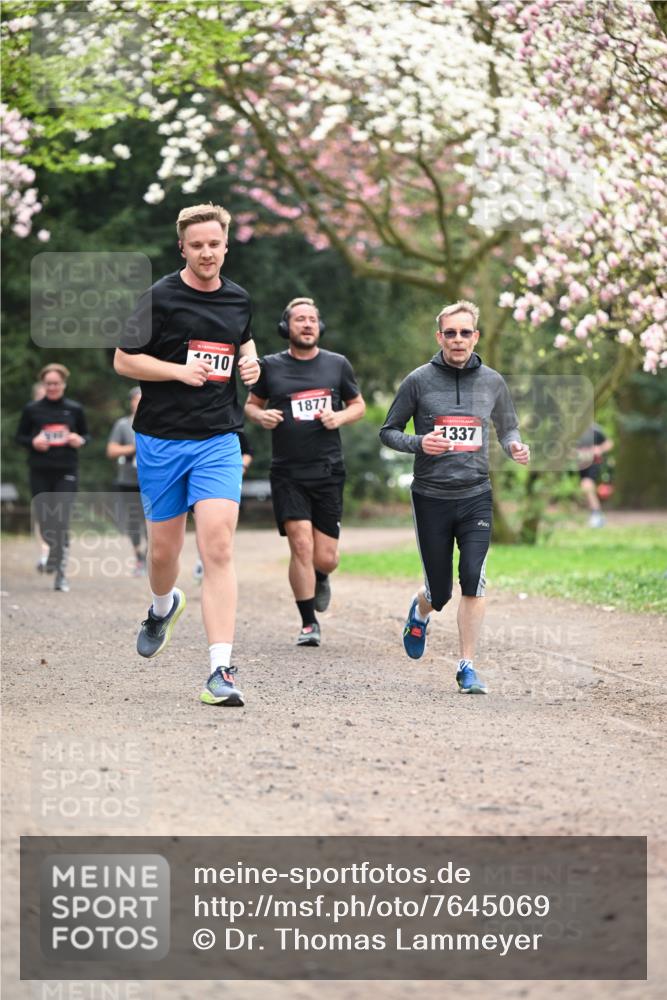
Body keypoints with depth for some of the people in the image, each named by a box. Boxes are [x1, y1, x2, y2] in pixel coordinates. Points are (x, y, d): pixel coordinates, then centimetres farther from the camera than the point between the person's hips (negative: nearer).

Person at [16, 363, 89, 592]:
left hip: (66, 472, -1)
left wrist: (80, 440, -7)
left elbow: (86, 434, 15)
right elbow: (20, 436, 10)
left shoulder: (74, 409, 5)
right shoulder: (32, 409, 3)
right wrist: (33, 442, -10)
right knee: (44, 521, 4)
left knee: (61, 522, -11)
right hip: (40, 471, 1)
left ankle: (60, 574, -5)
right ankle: (55, 552, 36)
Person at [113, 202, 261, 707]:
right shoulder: (161, 297, -5)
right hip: (161, 439, -1)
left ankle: (221, 670, -17)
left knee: (218, 547, -14)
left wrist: (251, 361, 7)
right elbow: (123, 360, -4)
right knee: (164, 549, 10)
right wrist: (179, 370, -16)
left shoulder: (240, 299, 8)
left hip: (219, 441, 1)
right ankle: (163, 606, 48)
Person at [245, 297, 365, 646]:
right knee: (301, 545, -14)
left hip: (328, 471, 1)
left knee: (325, 558, 1)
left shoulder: (337, 364, 6)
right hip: (287, 472, -1)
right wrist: (261, 416, -8)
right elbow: (251, 404, 15)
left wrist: (340, 417, -6)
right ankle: (309, 624, -2)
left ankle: (319, 579, 38)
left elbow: (359, 405, 16)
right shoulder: (271, 366, 3)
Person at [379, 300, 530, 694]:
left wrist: (515, 446, -3)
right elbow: (388, 431, 5)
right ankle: (420, 611, 42)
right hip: (431, 497, -1)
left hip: (476, 495, 1)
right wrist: (419, 443, -16)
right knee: (440, 591, 5)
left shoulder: (492, 382, 6)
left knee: (473, 580, -15)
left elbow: (508, 427, 20)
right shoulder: (420, 380, -1)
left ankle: (468, 666, -5)